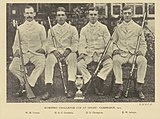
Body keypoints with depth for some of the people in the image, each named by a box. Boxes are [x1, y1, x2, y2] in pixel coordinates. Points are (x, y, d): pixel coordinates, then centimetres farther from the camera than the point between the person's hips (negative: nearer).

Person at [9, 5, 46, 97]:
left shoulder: (40, 27, 11)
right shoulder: (20, 28, 15)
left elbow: (45, 42, 13)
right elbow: (16, 44, 17)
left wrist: (43, 49, -9)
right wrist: (16, 50, -4)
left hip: (36, 53, -2)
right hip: (23, 53, 2)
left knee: (42, 64, -35)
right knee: (12, 67, -26)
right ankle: (28, 83, -11)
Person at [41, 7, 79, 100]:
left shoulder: (72, 29, 14)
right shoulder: (52, 30, 18)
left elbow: (75, 43, 3)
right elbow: (49, 44, 9)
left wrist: (68, 50, -17)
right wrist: (54, 51, -14)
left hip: (69, 52, -1)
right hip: (56, 52, 1)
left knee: (72, 57, -37)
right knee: (49, 59, -33)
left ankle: (71, 87, -43)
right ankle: (48, 88, -39)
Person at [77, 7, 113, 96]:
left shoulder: (103, 28, 9)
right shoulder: (84, 29, 12)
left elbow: (108, 42, 4)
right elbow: (82, 44, 5)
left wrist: (108, 53, -15)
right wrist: (82, 53, -16)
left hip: (101, 53, -1)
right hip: (88, 53, 1)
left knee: (109, 63, -31)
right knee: (80, 63, -29)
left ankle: (98, 80, -26)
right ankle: (89, 81, -21)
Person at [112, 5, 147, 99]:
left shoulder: (138, 28, 11)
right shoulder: (118, 28, 14)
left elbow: (143, 44, 12)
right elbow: (113, 42, 18)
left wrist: (141, 51, -9)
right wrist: (115, 49, -3)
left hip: (134, 54, 0)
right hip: (121, 54, 0)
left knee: (143, 60, -33)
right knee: (115, 60, -35)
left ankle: (139, 88, -24)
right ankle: (120, 88, -30)